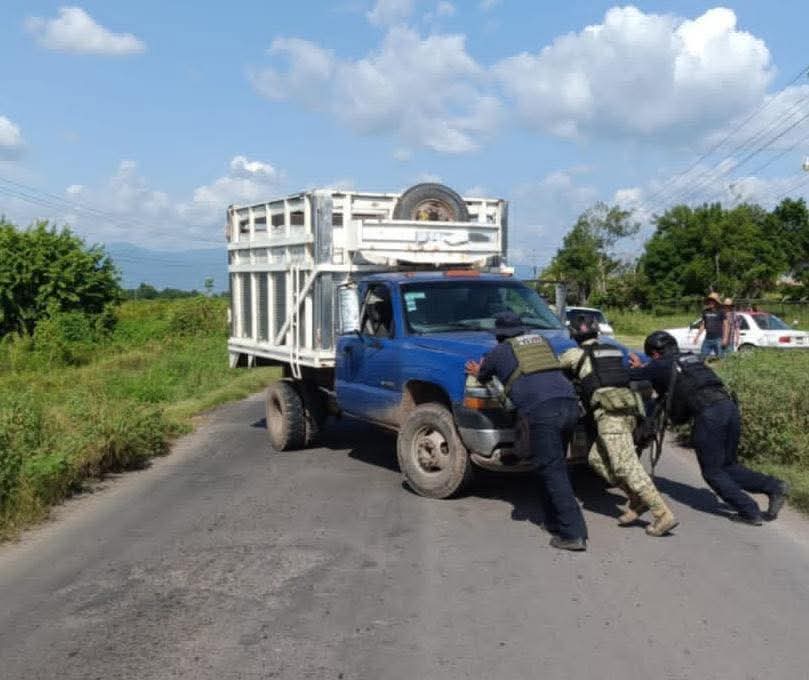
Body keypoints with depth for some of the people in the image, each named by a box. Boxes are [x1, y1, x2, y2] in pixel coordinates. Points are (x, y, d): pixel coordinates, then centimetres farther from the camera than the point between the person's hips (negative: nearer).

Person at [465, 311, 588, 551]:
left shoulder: (499, 351, 13)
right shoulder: (542, 341, 28)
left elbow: (483, 376, 31)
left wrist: (478, 371, 55)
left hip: (542, 410, -6)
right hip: (569, 404, 6)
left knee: (553, 471, -5)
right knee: (554, 467, 18)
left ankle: (573, 534, -8)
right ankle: (555, 522, 25)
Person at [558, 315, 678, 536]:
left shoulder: (576, 354, 8)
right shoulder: (615, 351, 24)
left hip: (610, 412, -7)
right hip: (630, 408, 7)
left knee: (627, 466, -9)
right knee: (596, 459, 14)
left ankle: (663, 515, -15)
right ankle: (638, 499, 8)